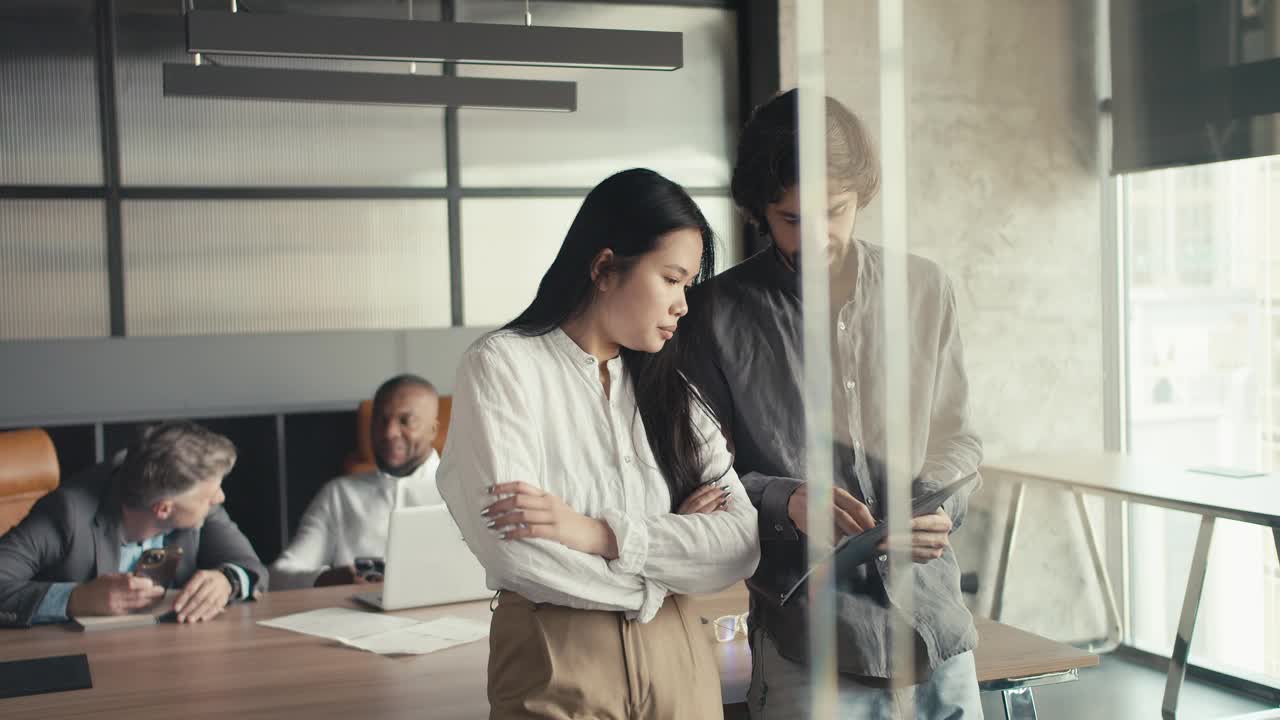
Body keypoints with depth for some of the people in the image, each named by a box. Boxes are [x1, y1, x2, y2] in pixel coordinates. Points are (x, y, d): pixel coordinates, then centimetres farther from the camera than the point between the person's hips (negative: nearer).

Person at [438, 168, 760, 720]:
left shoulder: (672, 389, 8)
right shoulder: (502, 366, -7)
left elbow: (742, 542, -5)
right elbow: (515, 552, -19)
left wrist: (601, 533, -20)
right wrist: (677, 541, -7)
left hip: (676, 654, 5)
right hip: (556, 661, -5)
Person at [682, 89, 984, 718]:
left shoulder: (926, 290, 5)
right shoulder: (721, 313, -4)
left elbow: (956, 437, 11)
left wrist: (938, 504, -9)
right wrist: (784, 502, -17)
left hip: (936, 629, 3)